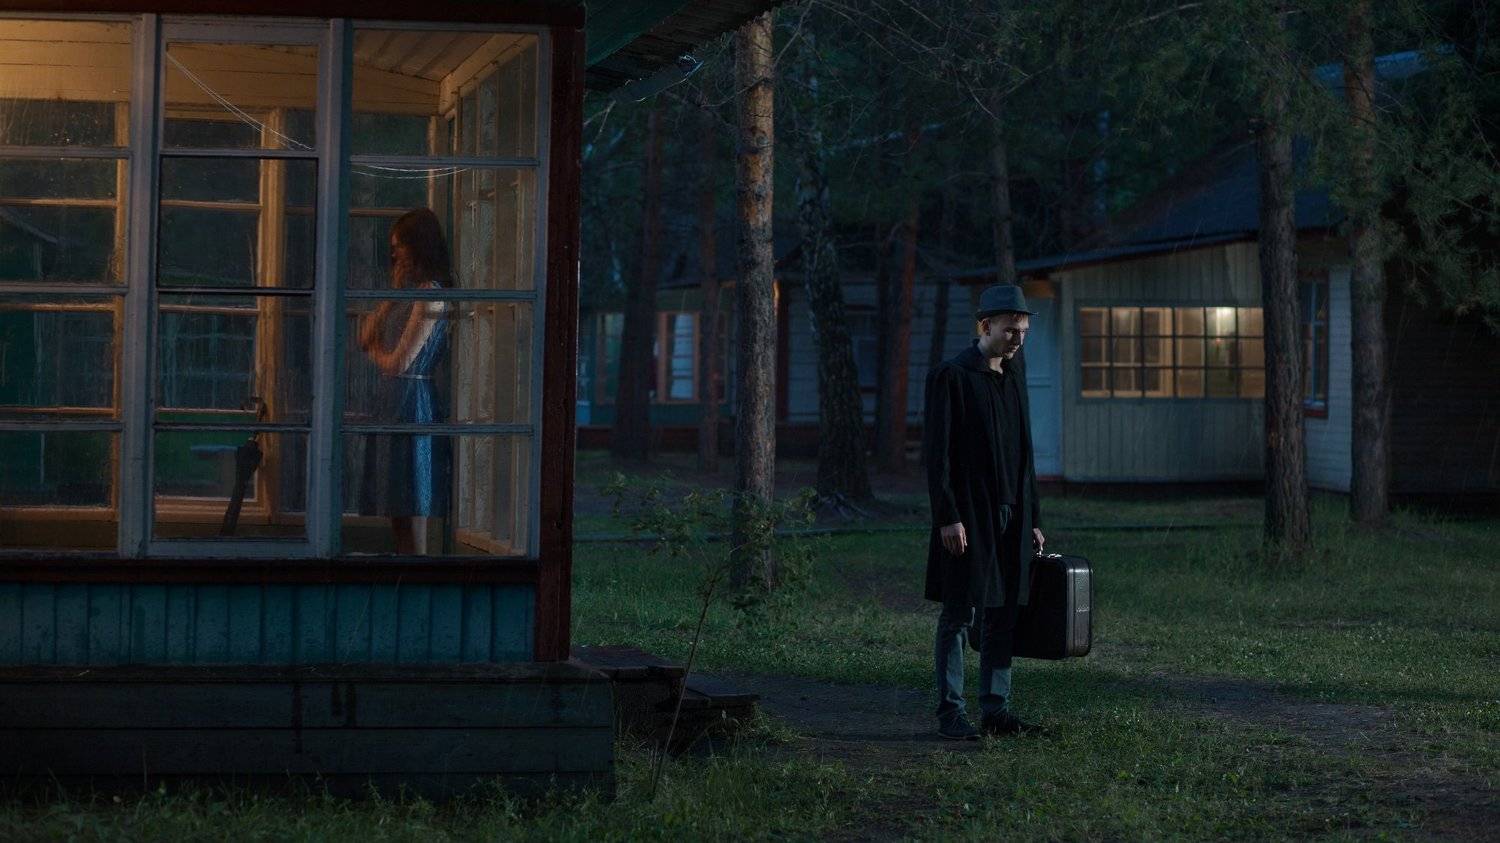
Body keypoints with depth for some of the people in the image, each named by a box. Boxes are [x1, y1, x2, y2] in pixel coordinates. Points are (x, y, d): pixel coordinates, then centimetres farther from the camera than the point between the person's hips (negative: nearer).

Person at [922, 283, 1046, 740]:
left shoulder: (1015, 374, 13)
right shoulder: (951, 375, -9)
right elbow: (936, 452, -12)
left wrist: (1033, 520, 15)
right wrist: (948, 517, -18)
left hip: (1011, 517, 7)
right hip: (968, 517, -7)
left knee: (1003, 616, 8)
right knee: (959, 616, -2)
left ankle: (996, 708, 14)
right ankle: (951, 712, 3)